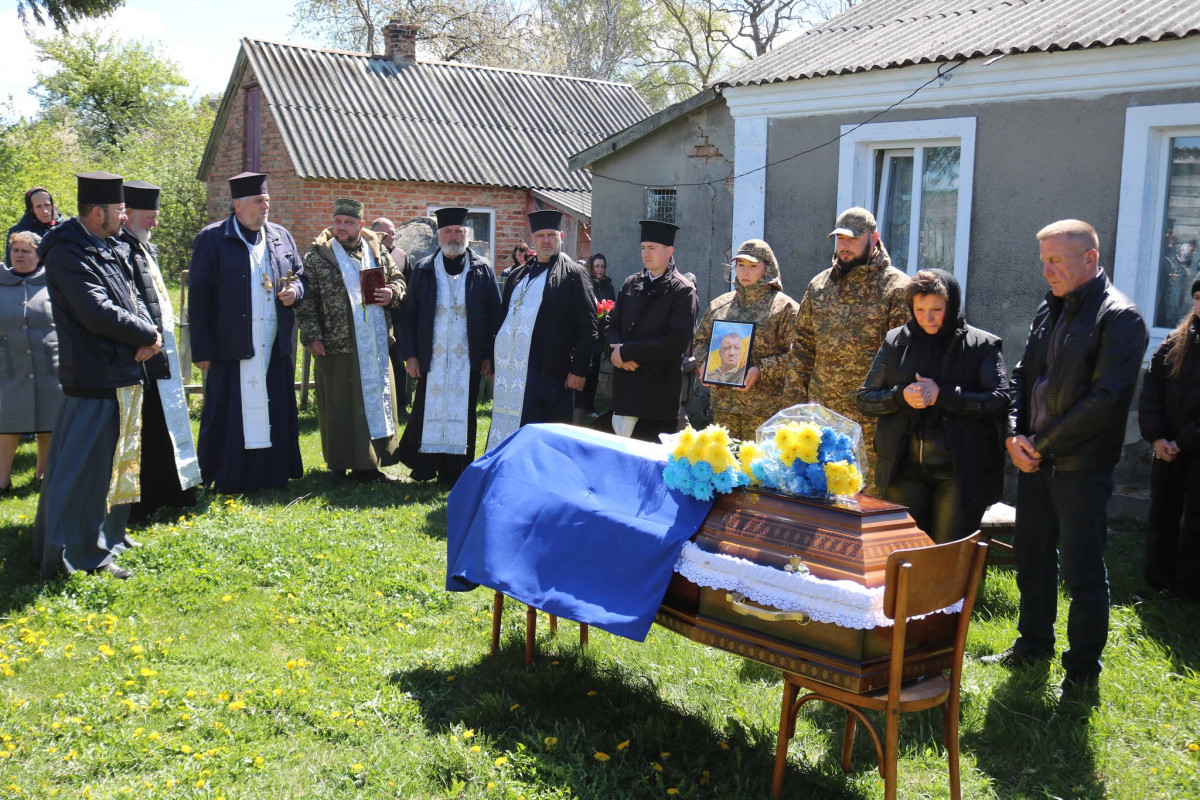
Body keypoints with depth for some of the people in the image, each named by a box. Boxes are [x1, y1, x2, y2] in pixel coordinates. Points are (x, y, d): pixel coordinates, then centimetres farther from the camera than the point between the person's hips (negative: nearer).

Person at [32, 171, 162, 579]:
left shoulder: (110, 250, 12)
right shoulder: (68, 255, -17)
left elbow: (132, 301, 13)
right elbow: (98, 313, -25)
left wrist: (146, 336, -8)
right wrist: (146, 337, -12)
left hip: (122, 375, 10)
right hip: (95, 378, -10)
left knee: (115, 459, 20)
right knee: (86, 466, -4)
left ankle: (106, 534, 34)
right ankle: (79, 556, 4)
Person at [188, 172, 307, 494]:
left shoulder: (281, 236, 11)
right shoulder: (212, 239, -3)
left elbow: (301, 275, 22)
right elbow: (198, 296, -5)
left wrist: (295, 291, -4)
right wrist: (202, 349, -10)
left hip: (275, 347, 5)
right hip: (231, 347, -4)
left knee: (276, 412, 8)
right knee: (230, 416, 0)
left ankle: (272, 474, 20)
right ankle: (226, 480, 12)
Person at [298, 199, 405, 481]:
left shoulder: (377, 251, 10)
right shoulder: (317, 256, -1)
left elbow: (397, 279, 19)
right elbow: (307, 299, -3)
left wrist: (392, 294, -4)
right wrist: (311, 336, -11)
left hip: (376, 344, 4)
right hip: (338, 346, -4)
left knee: (377, 400, 8)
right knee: (341, 408, 0)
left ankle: (370, 463, 18)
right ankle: (341, 466, 11)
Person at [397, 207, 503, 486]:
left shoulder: (482, 270, 2)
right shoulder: (424, 270, 4)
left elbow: (494, 315, 1)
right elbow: (408, 314, 4)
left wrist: (488, 355, -4)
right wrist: (410, 354, -3)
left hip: (467, 359, 0)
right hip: (431, 357, 0)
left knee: (462, 416, 4)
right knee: (428, 412, 1)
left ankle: (456, 476, 14)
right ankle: (423, 467, 17)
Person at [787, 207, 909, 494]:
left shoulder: (896, 287, -4)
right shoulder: (819, 285, 13)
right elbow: (803, 342, 17)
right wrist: (797, 393, 10)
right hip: (822, 412, 5)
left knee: (873, 490, -1)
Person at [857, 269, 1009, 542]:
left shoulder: (983, 345, 0)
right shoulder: (896, 341, 9)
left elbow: (1000, 401, -11)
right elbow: (865, 399, 9)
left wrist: (942, 396, -17)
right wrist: (901, 396, -11)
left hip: (960, 472, -3)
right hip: (904, 469, 3)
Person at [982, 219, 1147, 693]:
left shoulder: (1119, 317, -12)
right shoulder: (1050, 310, 12)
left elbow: (1106, 398, -19)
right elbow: (1023, 376, 14)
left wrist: (1043, 444, -15)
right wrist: (1014, 436, -2)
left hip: (1081, 465, -7)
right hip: (1035, 459, 7)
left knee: (1082, 572, 1)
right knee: (1031, 556, 17)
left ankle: (1082, 670, 16)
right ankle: (1034, 645, 34)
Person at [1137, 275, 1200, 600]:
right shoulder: (1174, 343, 5)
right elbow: (1151, 391, 3)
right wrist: (1155, 437, -7)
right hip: (1167, 448, 4)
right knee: (1162, 516, 11)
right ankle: (1157, 582, 22)